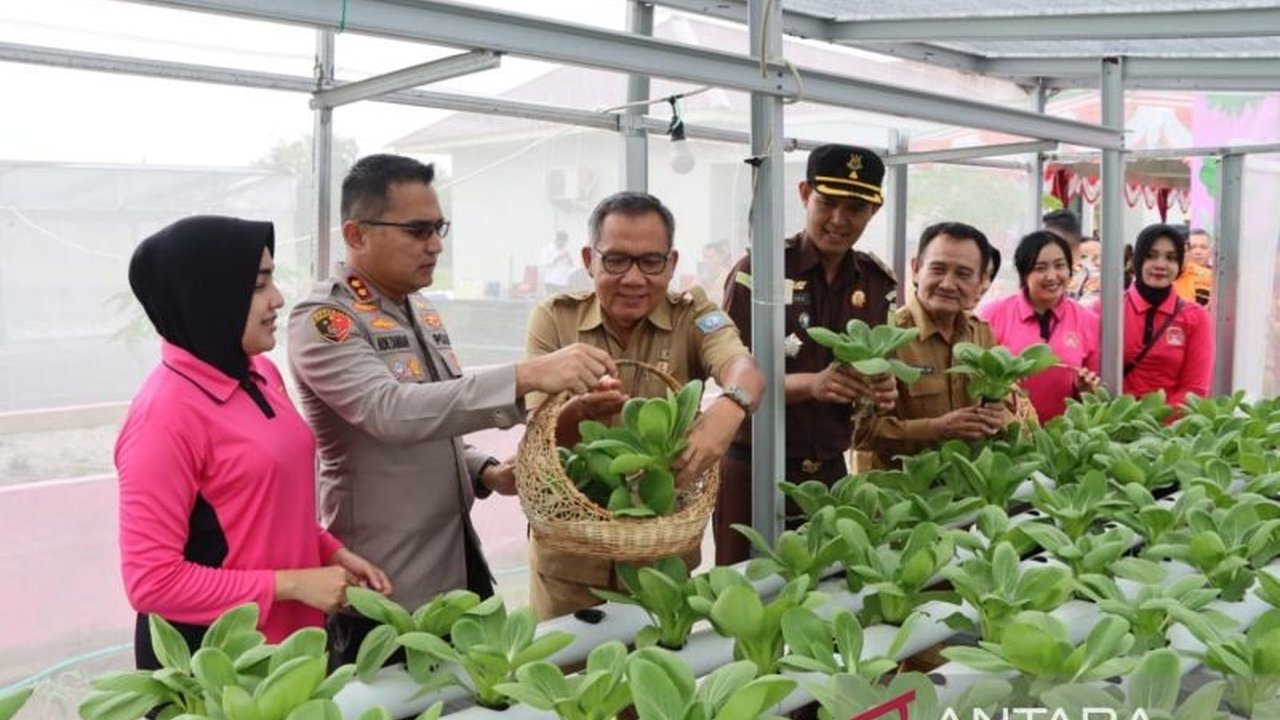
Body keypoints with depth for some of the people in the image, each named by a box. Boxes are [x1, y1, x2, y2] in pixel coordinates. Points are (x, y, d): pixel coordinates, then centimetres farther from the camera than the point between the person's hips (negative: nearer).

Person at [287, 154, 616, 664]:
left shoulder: (425, 315, 10)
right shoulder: (323, 320, -15)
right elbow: (393, 412, -32)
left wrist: (484, 472, -1)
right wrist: (526, 376, -39)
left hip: (458, 573, 8)